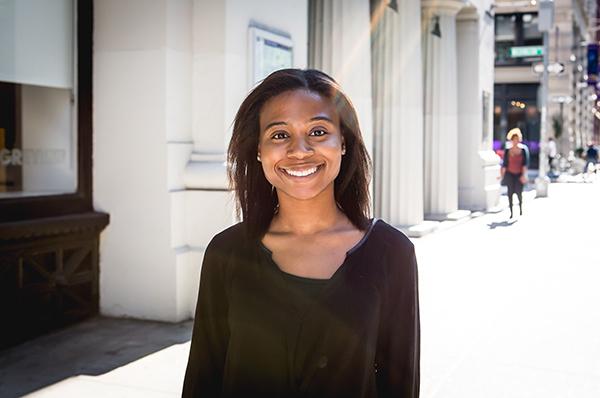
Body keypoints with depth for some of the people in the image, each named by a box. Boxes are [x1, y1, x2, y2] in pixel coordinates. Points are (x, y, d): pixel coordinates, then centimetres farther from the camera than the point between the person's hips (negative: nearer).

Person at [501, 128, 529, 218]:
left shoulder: (523, 150, 2)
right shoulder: (507, 151, 3)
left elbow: (525, 164, -1)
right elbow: (504, 164, 6)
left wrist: (524, 175, -10)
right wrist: (503, 175, 5)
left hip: (519, 175, -1)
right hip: (510, 174, 1)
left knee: (519, 193, -8)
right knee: (510, 193, -2)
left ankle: (521, 209, 17)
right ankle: (511, 212, 4)